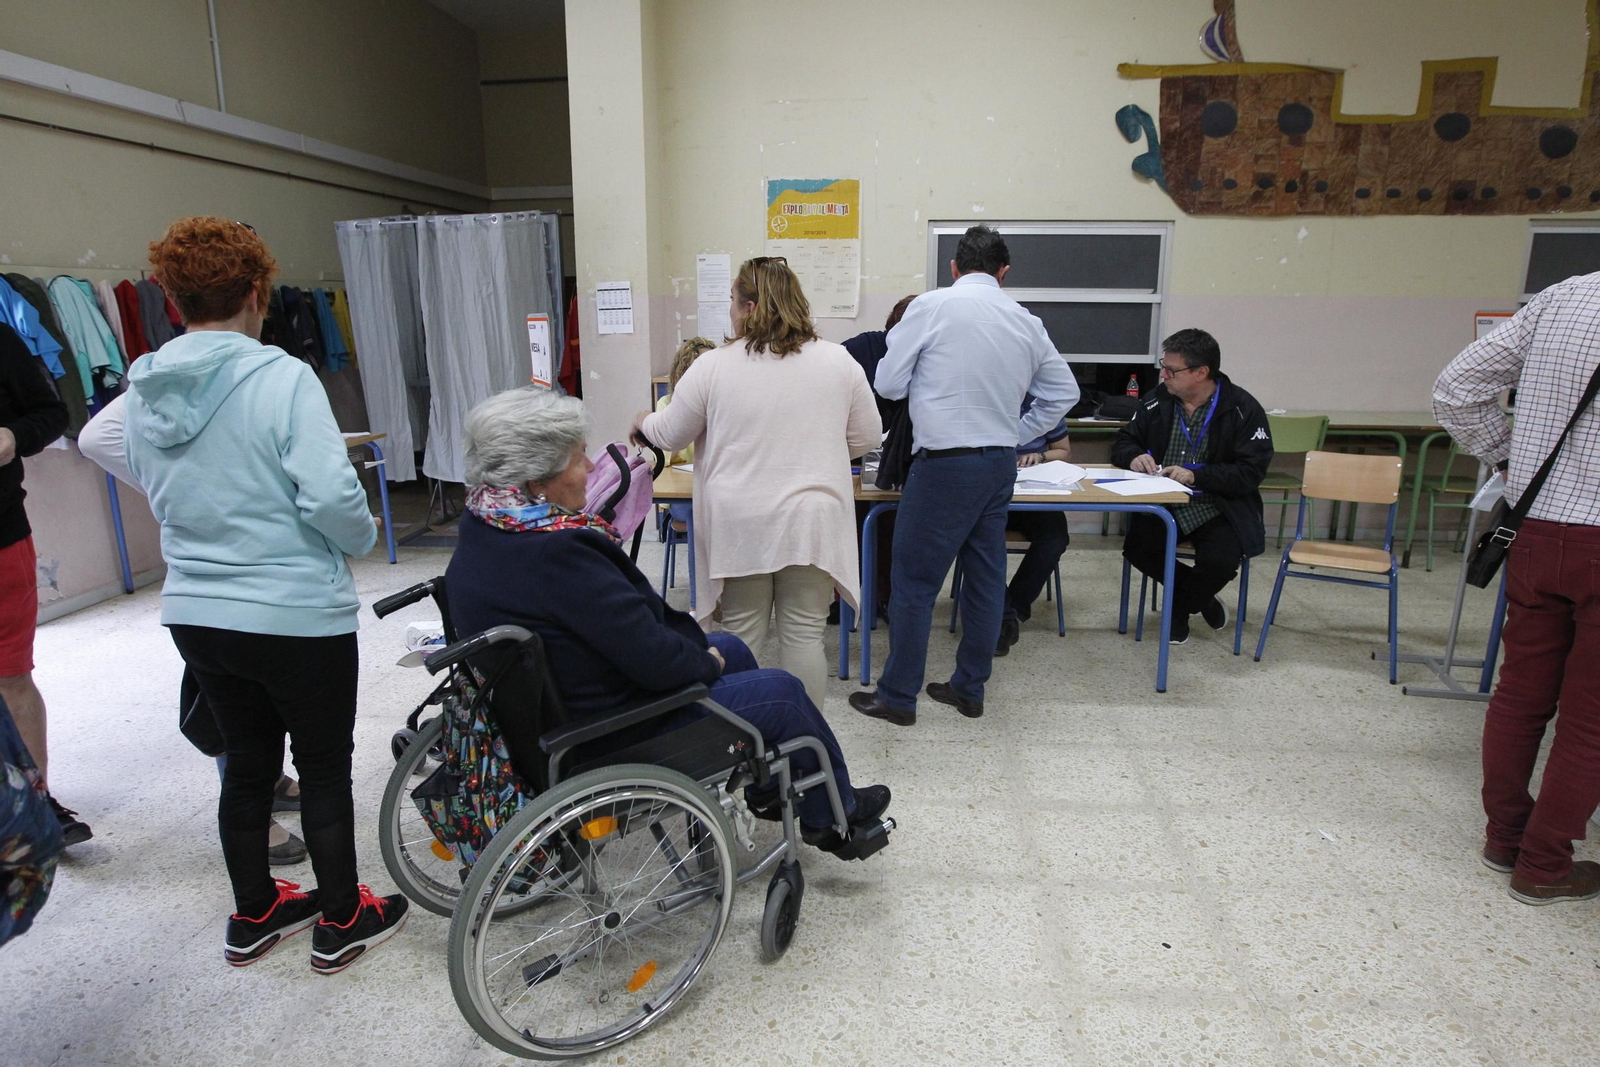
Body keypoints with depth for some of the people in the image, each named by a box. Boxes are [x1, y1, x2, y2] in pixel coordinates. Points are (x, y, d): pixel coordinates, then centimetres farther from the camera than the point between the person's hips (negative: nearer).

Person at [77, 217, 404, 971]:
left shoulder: (141, 392, 3)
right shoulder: (282, 378, -18)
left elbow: (154, 496, 15)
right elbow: (330, 498, -24)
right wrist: (363, 538, -4)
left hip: (195, 615, 6)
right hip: (298, 617, -6)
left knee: (247, 762, 21)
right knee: (324, 767, 11)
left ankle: (253, 917, 38)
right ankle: (341, 923, 27)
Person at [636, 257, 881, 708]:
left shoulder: (713, 366, -5)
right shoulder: (838, 361, 1)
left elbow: (669, 435, 6)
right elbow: (866, 437, 8)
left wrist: (643, 422, 28)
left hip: (740, 526, -1)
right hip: (810, 523, 1)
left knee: (741, 634, 11)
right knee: (804, 635, 8)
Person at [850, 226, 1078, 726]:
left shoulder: (930, 306, -8)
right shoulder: (1027, 322, 8)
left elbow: (888, 384, -4)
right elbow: (1064, 391, 16)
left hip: (943, 463, -6)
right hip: (1000, 464, 6)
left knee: (915, 582, 3)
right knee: (985, 578, 14)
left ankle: (897, 697, 13)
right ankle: (969, 689, 27)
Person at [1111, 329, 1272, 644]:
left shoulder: (1243, 410, -9)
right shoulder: (1158, 401, 1)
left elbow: (1251, 472, -14)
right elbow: (1122, 443, 10)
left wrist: (1196, 475, -26)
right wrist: (1134, 456, -15)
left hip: (1219, 508, -3)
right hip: (1164, 504, 3)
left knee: (1221, 561, -28)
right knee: (1137, 548, -22)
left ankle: (1180, 609, 7)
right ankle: (1199, 595, 8)